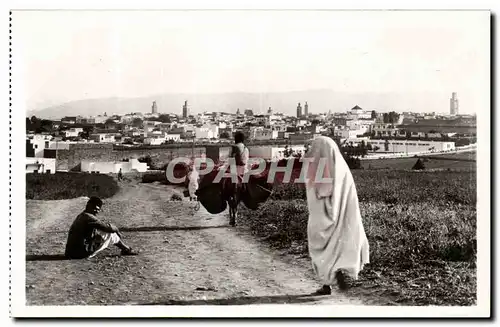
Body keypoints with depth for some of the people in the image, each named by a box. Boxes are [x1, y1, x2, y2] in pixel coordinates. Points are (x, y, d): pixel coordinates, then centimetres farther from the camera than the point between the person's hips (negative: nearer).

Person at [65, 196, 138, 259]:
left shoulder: (80, 217, 15)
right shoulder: (88, 217, -14)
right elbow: (108, 228, -13)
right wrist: (116, 229, 8)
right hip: (82, 252, -9)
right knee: (111, 234, 1)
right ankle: (126, 249, 20)